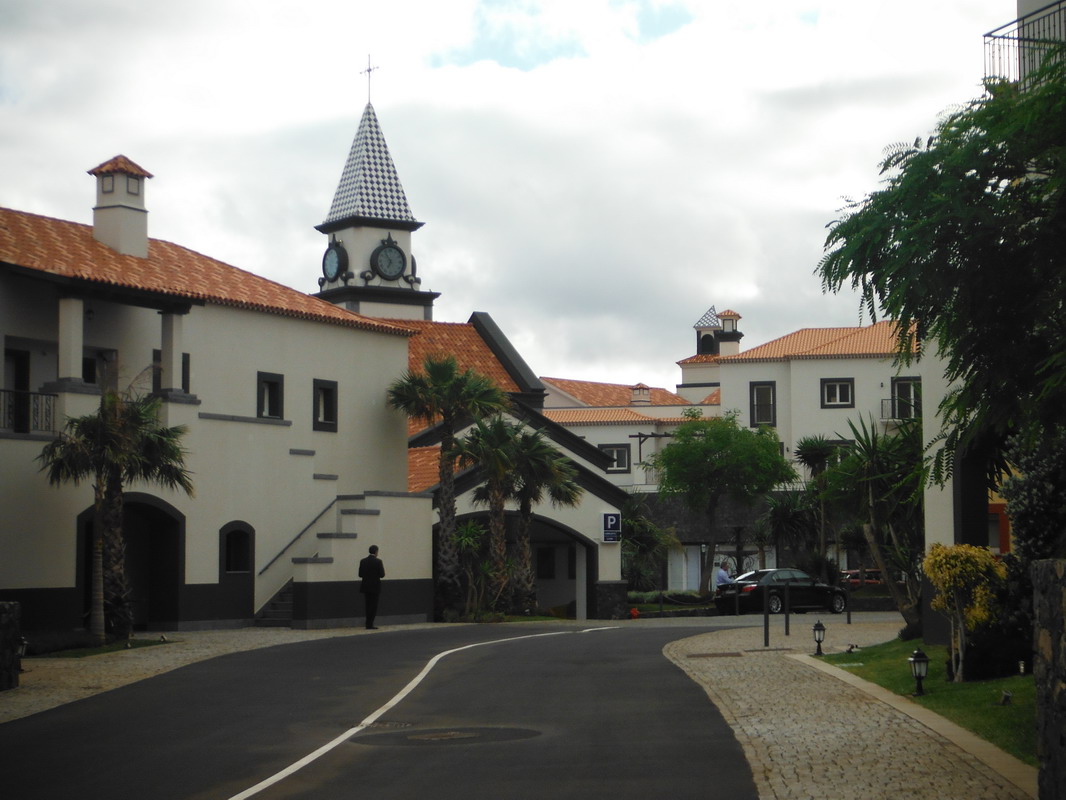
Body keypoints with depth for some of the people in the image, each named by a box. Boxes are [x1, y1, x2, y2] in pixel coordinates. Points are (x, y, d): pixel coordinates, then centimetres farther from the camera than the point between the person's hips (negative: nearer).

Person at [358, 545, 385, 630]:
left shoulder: (363, 561, 1)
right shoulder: (378, 561, -12)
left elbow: (360, 575, 2)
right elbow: (382, 575, -13)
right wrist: (383, 568, 6)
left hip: (366, 587, 5)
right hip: (375, 587, -5)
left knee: (368, 606, 13)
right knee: (374, 606, 1)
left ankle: (369, 624, 15)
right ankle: (369, 625, -3)